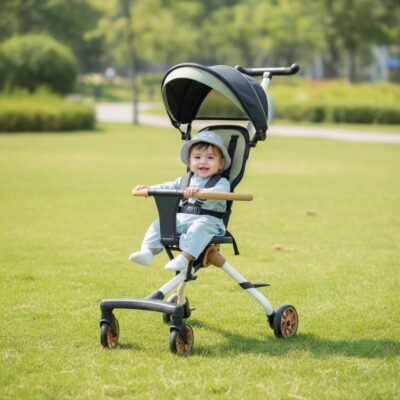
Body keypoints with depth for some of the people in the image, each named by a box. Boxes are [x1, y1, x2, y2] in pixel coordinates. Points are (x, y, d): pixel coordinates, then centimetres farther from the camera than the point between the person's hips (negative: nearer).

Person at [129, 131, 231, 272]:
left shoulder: (222, 182, -2)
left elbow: (218, 192, -23)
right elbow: (168, 187, 19)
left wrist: (200, 191, -42)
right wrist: (148, 189, 3)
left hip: (207, 220, -6)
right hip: (181, 219, 6)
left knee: (198, 227, -38)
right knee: (159, 224, -9)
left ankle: (185, 258, -48)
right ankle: (148, 251, -18)